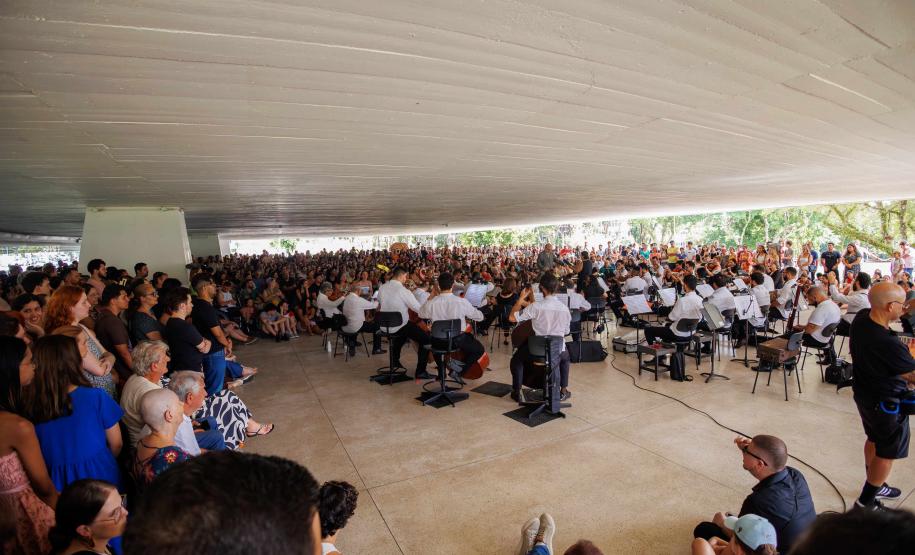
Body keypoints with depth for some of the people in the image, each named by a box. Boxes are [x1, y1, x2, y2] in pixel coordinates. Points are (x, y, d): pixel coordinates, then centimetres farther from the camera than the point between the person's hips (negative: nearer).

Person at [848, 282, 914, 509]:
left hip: (863, 393, 8)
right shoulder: (889, 344, -36)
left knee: (874, 440, 27)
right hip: (886, 403, -8)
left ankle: (875, 486, 47)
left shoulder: (861, 317, -13)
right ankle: (866, 500, 25)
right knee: (888, 452, 12)